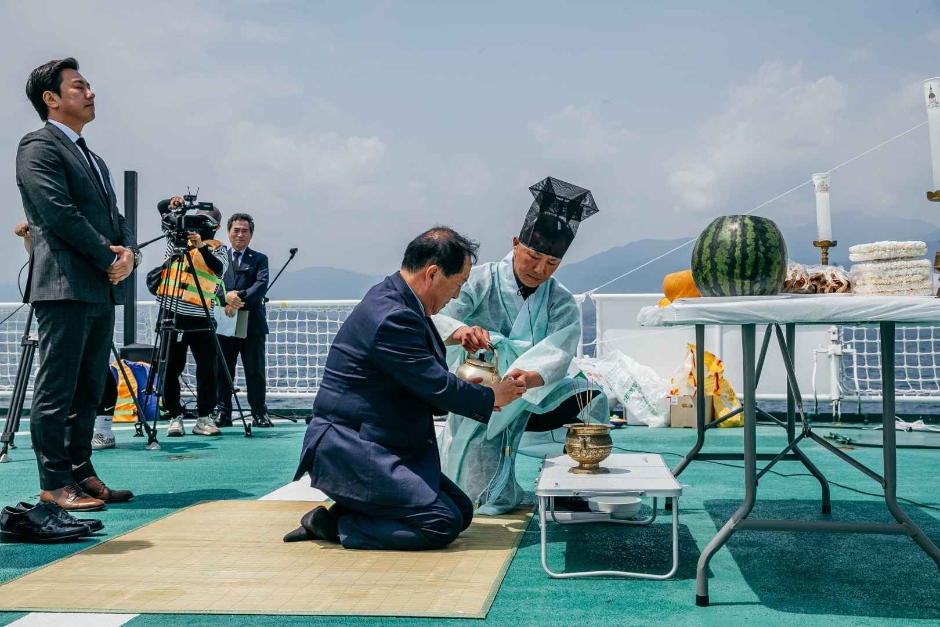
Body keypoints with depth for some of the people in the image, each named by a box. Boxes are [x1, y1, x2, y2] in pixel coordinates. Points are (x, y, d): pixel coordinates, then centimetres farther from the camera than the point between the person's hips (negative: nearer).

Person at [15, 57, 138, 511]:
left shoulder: (91, 157, 23)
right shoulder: (39, 146, -4)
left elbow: (113, 215, 20)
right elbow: (59, 213, -15)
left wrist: (128, 251, 0)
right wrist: (109, 258, -11)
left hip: (102, 288, 9)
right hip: (65, 286, -9)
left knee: (88, 390, 11)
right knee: (57, 389, -4)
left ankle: (81, 473, 17)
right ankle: (54, 483, 0)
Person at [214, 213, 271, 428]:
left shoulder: (259, 259, 9)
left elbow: (261, 285, -6)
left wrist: (240, 298, -19)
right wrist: (226, 297, -20)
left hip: (252, 323, -1)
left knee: (255, 371, 1)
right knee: (222, 371, 4)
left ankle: (259, 413, 7)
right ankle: (223, 413, 11)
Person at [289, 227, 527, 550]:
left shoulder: (395, 302, 10)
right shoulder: (392, 318, -23)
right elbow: (438, 388, -18)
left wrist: (459, 388, 11)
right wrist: (491, 397, -2)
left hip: (383, 447, 11)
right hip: (348, 452, -11)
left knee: (462, 511, 9)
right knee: (443, 524, -16)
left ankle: (341, 515, 8)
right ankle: (334, 525, -5)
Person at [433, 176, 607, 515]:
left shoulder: (562, 305, -3)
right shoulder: (481, 281, -11)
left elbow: (556, 355, -23)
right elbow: (435, 319, -28)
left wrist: (528, 377, -47)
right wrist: (459, 331, -53)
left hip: (529, 401, 3)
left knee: (590, 399, -20)